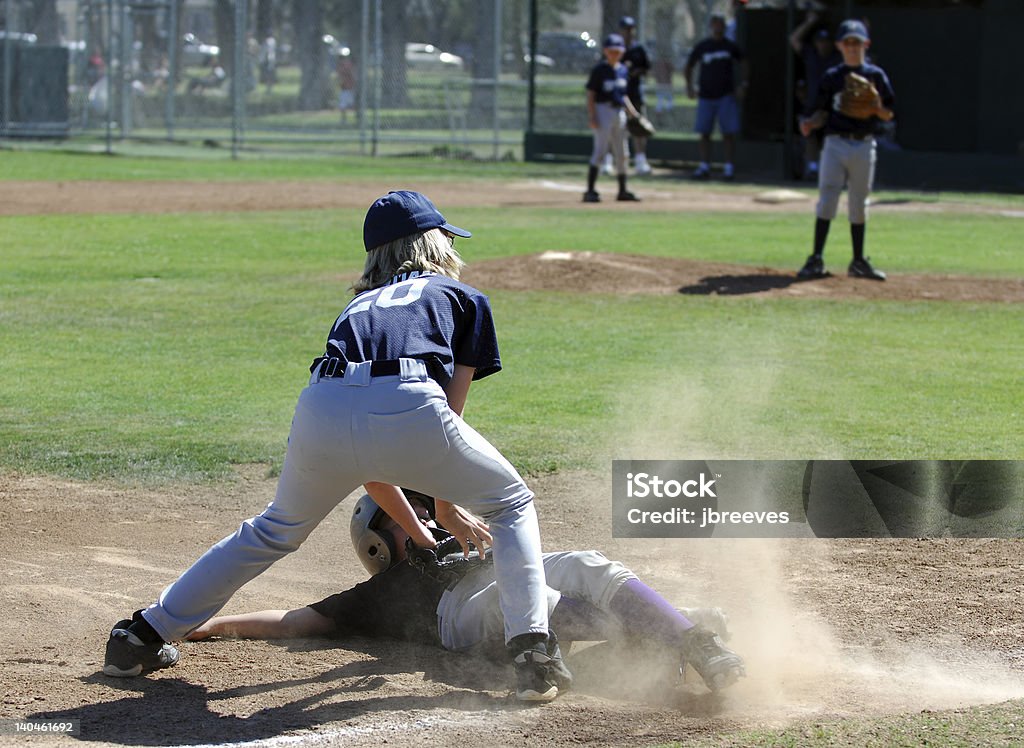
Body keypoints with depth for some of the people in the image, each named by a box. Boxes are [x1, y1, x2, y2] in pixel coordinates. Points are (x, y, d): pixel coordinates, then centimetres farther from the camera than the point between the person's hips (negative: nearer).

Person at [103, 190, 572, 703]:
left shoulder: (359, 307, 39)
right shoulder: (465, 298, 30)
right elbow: (450, 411, 27)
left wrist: (419, 533, 46)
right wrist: (446, 507, 41)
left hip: (322, 413, 4)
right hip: (408, 410, -4)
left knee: (277, 529, 30)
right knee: (512, 505, 21)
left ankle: (142, 638, 34)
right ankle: (532, 651, 3)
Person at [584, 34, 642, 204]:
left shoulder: (623, 70, 12)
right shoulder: (599, 70, -8)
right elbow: (590, 95, -9)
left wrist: (633, 113, 14)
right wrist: (592, 117, -17)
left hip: (619, 112, 7)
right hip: (603, 111, -7)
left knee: (621, 154, 11)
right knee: (600, 151, -12)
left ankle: (622, 191, 19)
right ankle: (590, 191, -12)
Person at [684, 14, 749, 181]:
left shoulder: (730, 46, 4)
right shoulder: (702, 46, 5)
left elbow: (743, 62, 15)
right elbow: (689, 67, 14)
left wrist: (742, 84, 4)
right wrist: (689, 85, 2)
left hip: (726, 96, -1)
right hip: (706, 96, 1)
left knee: (729, 133, -4)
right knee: (704, 133, 1)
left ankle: (729, 167, -1)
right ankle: (704, 166, 6)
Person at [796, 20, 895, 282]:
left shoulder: (876, 76, 5)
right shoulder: (832, 77, 6)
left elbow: (889, 115, 5)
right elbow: (823, 113, 6)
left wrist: (874, 107, -15)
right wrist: (810, 123, -14)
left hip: (864, 145, 1)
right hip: (835, 144, -1)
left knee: (859, 204, 8)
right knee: (827, 199, -9)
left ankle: (858, 262, 16)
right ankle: (816, 260, -10)